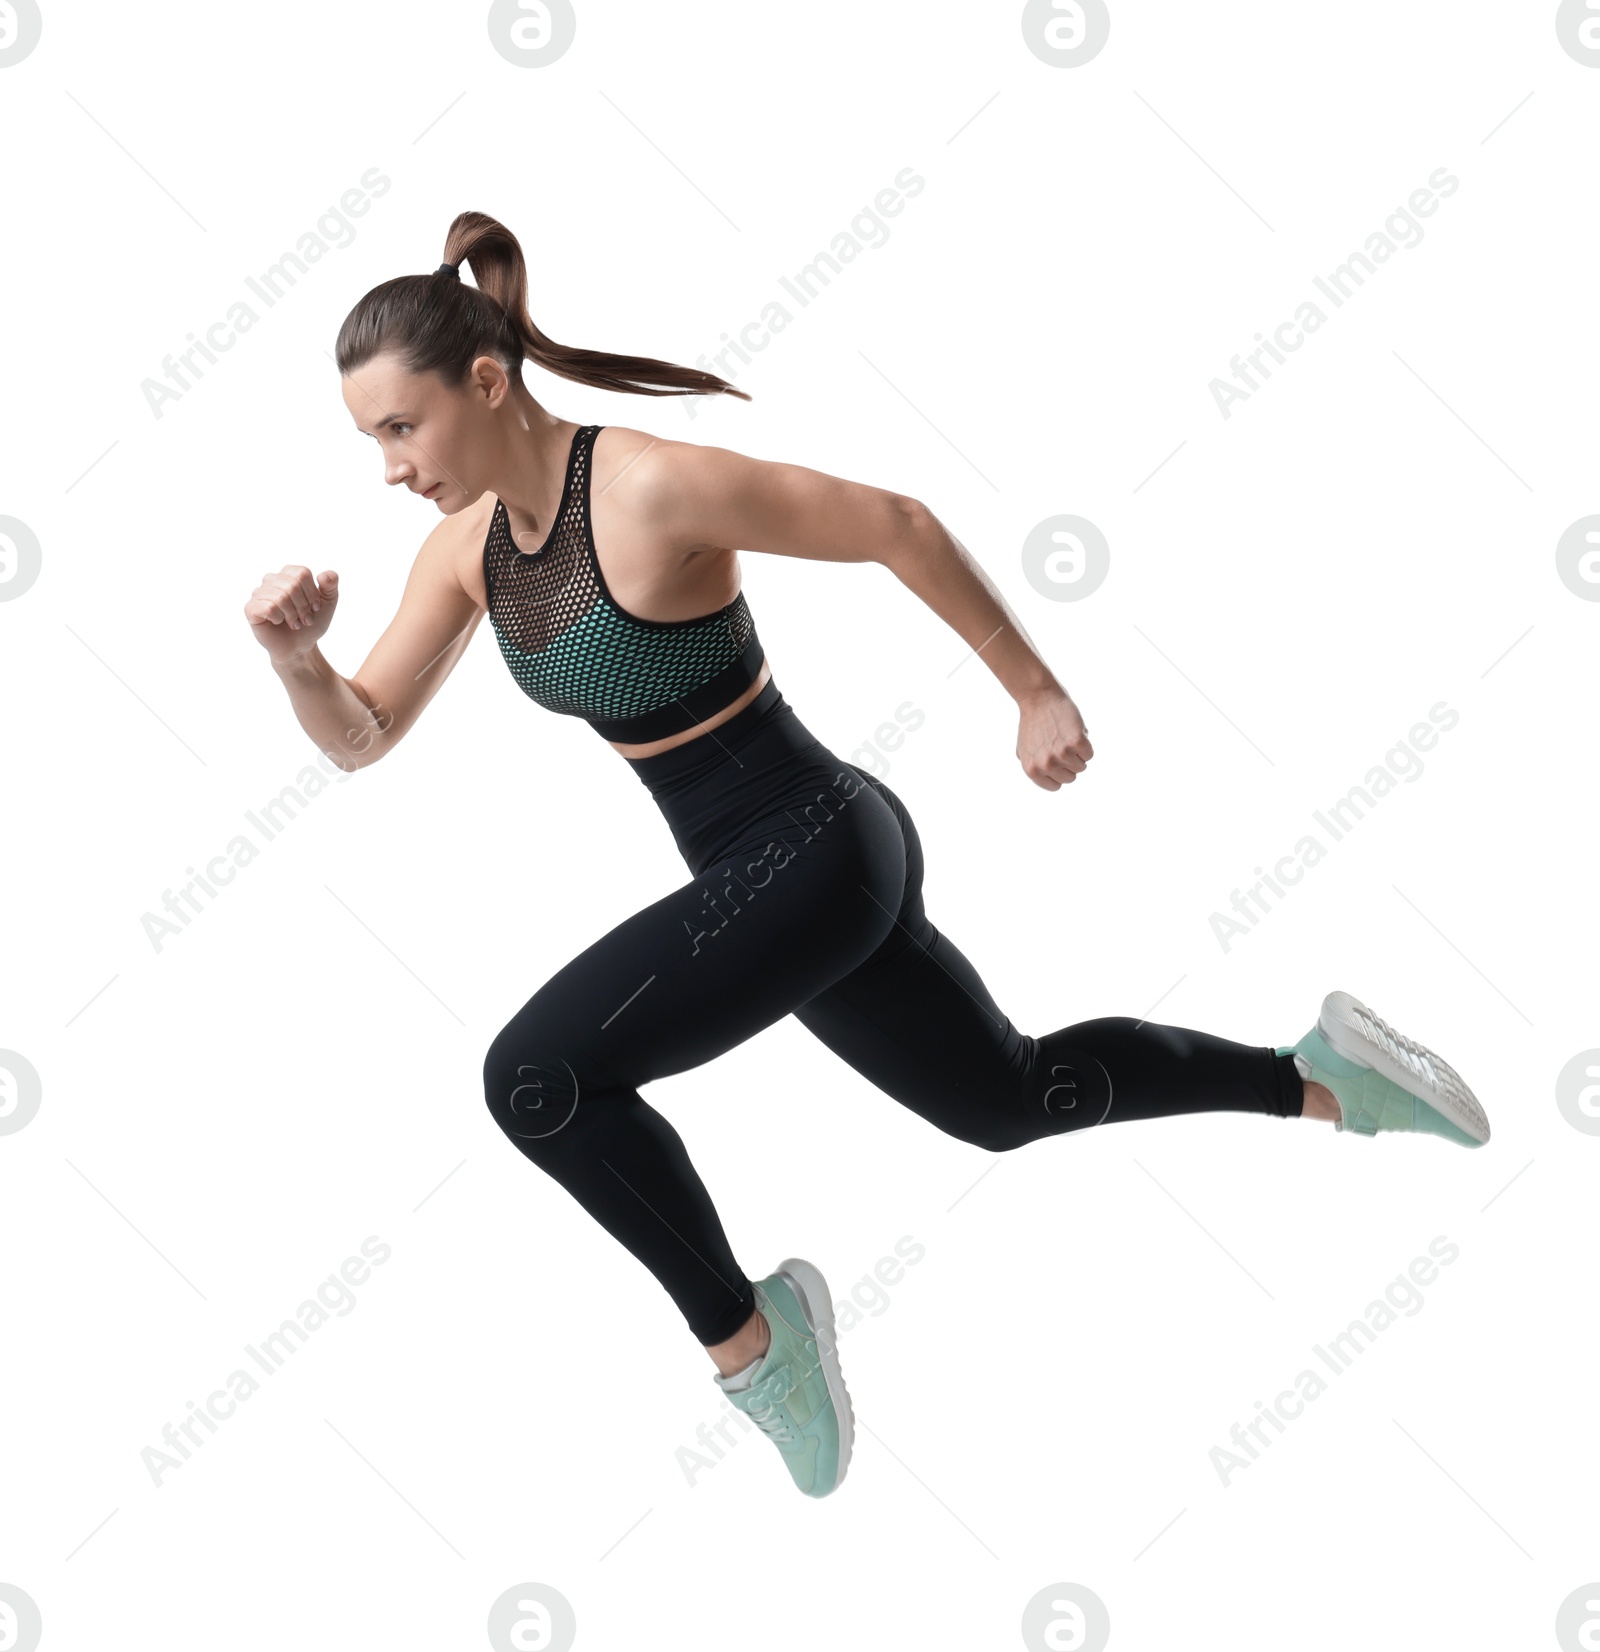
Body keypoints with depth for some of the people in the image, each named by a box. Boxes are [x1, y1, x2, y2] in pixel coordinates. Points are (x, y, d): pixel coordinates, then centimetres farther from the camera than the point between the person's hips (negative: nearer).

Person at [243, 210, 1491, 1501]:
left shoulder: (653, 486, -23)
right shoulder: (468, 544, 2)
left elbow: (900, 527, -15)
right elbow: (361, 737, 5)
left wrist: (1038, 695, -9)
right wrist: (293, 654, -16)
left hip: (817, 850, -9)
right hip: (767, 863, 9)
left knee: (534, 1077, -16)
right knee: (1012, 1098, 24)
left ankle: (742, 1333, 4)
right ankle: (1314, 1075, 39)